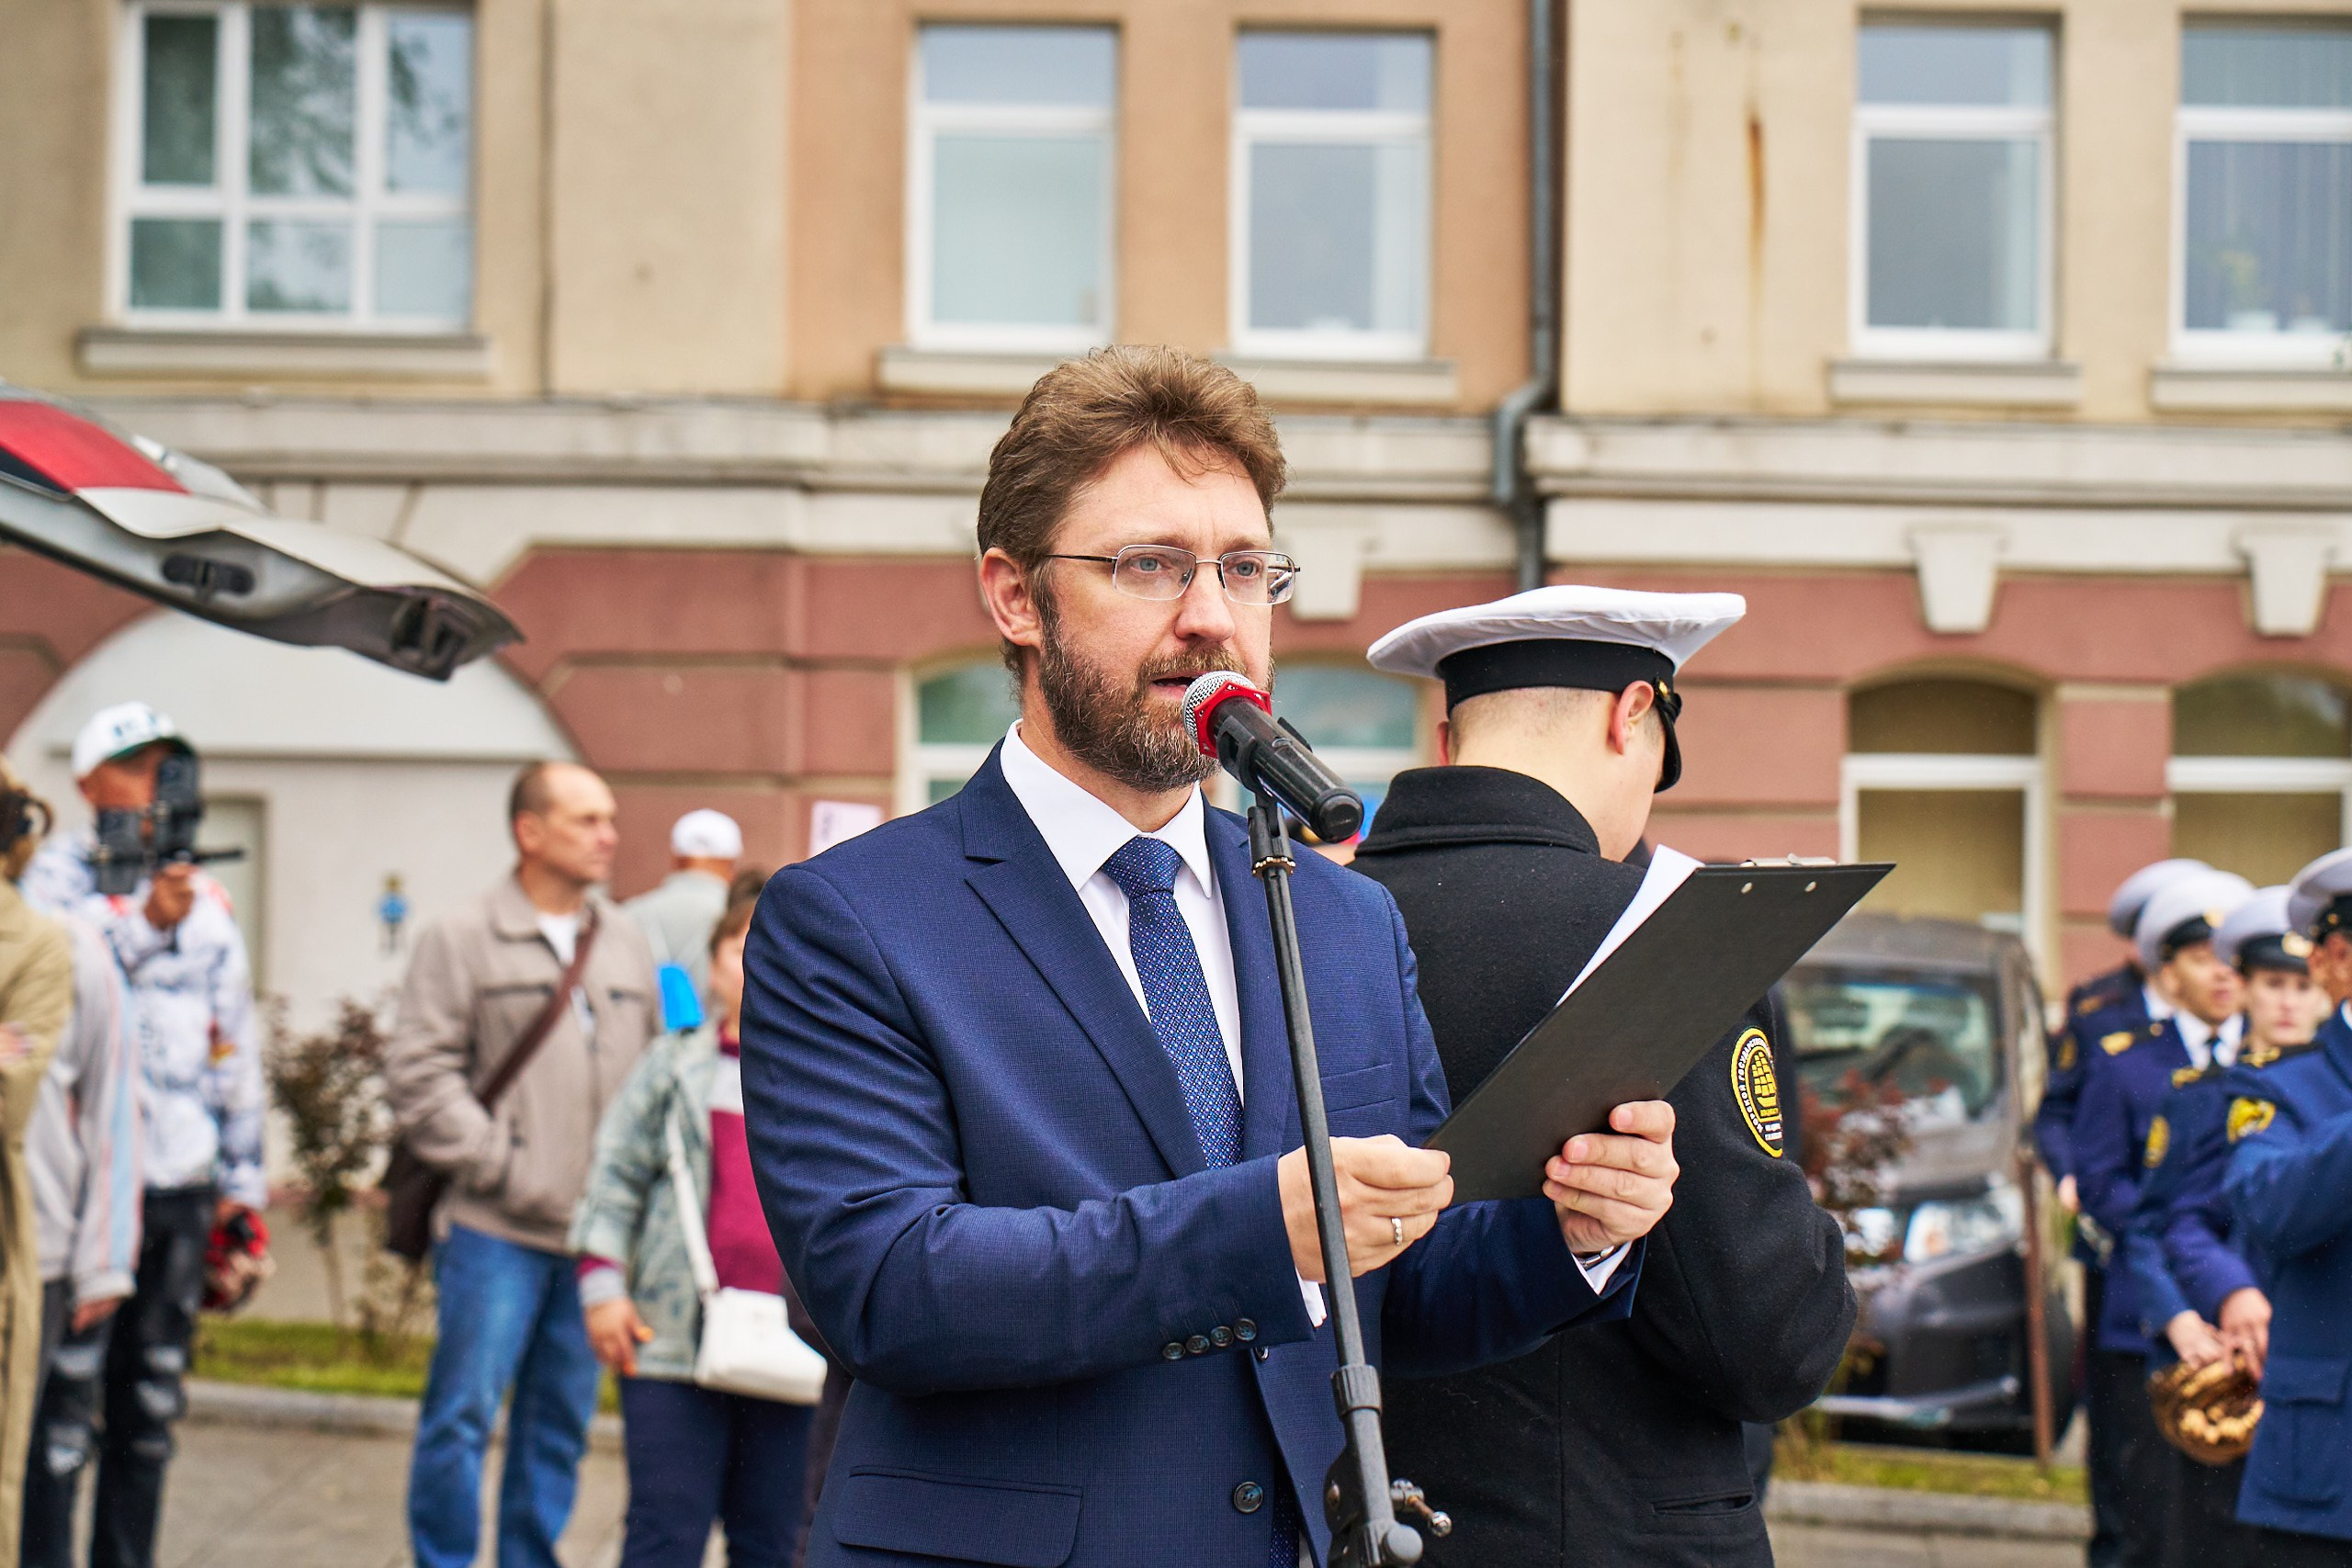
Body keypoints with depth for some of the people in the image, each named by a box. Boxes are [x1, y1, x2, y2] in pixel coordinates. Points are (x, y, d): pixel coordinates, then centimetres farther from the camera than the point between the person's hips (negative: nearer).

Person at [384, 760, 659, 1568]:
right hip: (495, 1233, -5)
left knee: (561, 1425, 10)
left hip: (594, 1230, 5)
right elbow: (419, 1075, -7)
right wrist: (503, 1167, -12)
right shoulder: (462, 940, -2)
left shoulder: (626, 943, 13)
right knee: (463, 1413, -4)